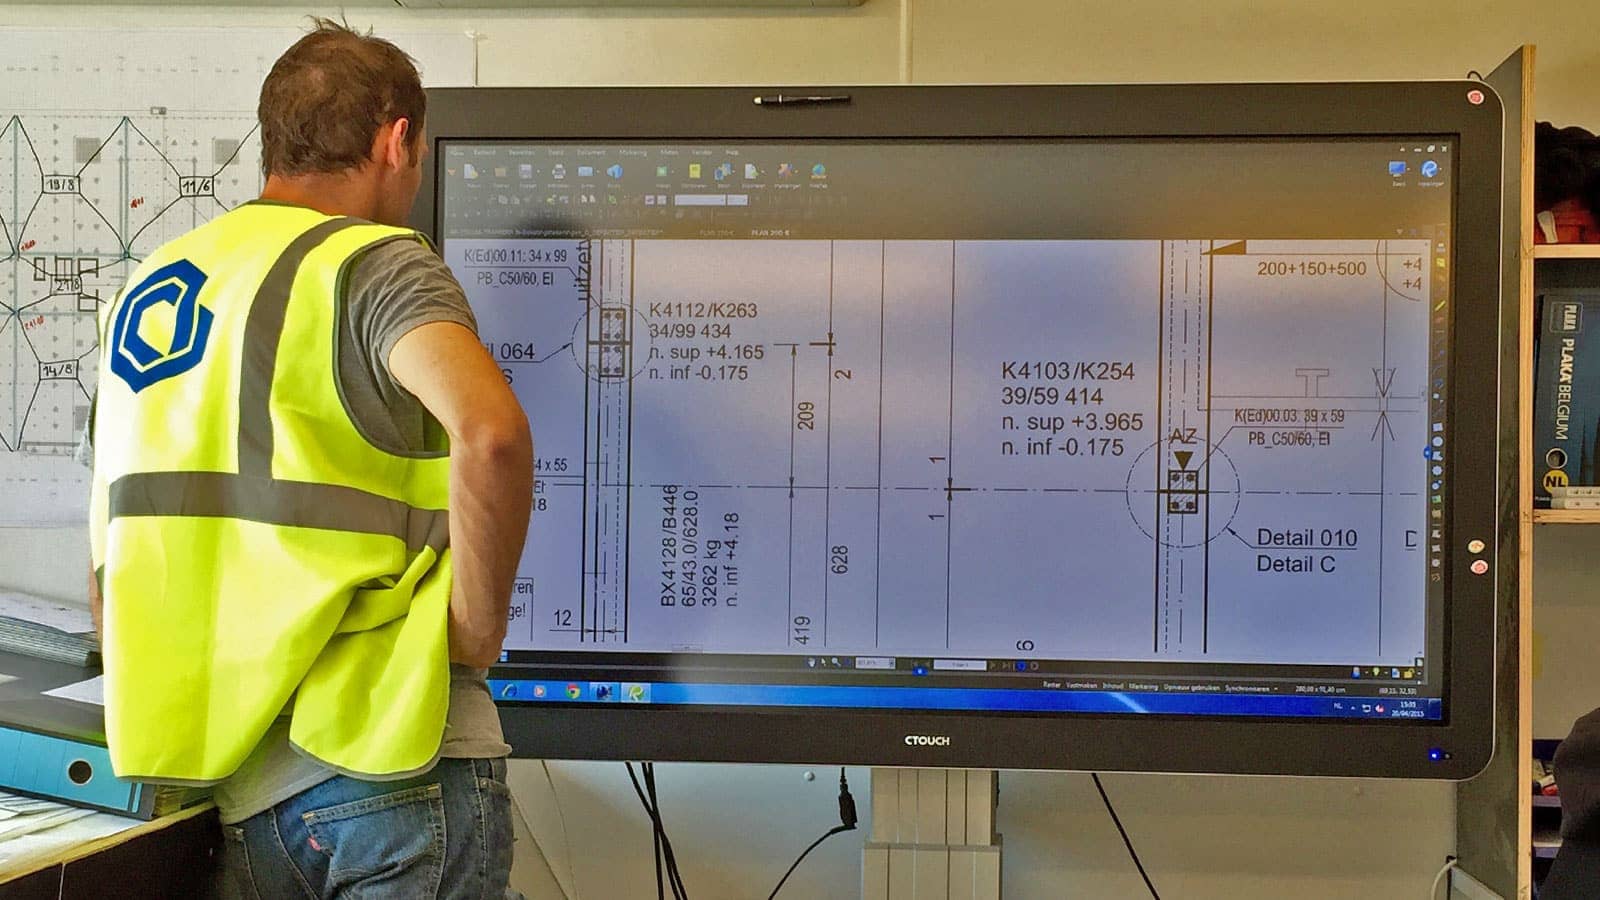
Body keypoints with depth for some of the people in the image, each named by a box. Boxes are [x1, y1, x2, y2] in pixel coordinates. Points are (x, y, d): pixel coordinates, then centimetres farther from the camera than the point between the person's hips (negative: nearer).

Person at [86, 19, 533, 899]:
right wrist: (477, 628, -16)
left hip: (243, 779, 7)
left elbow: (113, 569, 17)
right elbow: (491, 433, -29)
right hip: (394, 766, -7)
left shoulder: (144, 289, 14)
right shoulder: (374, 262, -9)